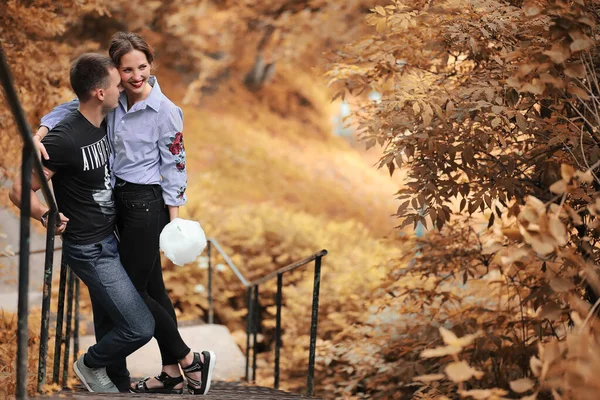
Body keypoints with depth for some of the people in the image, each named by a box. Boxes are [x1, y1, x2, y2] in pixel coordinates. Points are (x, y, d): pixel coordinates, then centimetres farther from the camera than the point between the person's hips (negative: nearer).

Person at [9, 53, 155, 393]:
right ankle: (91, 365, 18)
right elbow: (19, 191, -20)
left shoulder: (103, 125, 1)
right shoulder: (64, 139, -26)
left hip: (108, 240, 8)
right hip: (90, 250, -8)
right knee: (139, 328, -8)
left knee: (110, 323, 18)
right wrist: (48, 216, -28)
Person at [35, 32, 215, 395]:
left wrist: (174, 222, -10)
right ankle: (173, 373, 23)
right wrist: (40, 134, -13)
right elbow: (71, 108, 5)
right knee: (151, 287, 13)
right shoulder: (114, 101, 2)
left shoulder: (166, 111, -14)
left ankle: (189, 360, 8)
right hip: (120, 200, 7)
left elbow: (174, 167, -11)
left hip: (147, 205, -7)